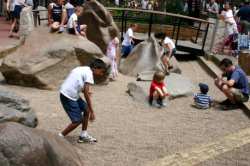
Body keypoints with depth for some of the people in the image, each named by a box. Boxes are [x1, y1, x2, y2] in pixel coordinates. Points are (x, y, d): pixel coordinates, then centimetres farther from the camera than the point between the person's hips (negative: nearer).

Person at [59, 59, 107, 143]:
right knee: (78, 120, -5)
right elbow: (86, 93, -18)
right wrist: (92, 111, -16)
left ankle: (83, 135, 24)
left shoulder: (83, 69, 14)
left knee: (86, 109, 15)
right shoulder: (89, 73, -14)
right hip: (68, 97, -10)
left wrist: (83, 90, 17)